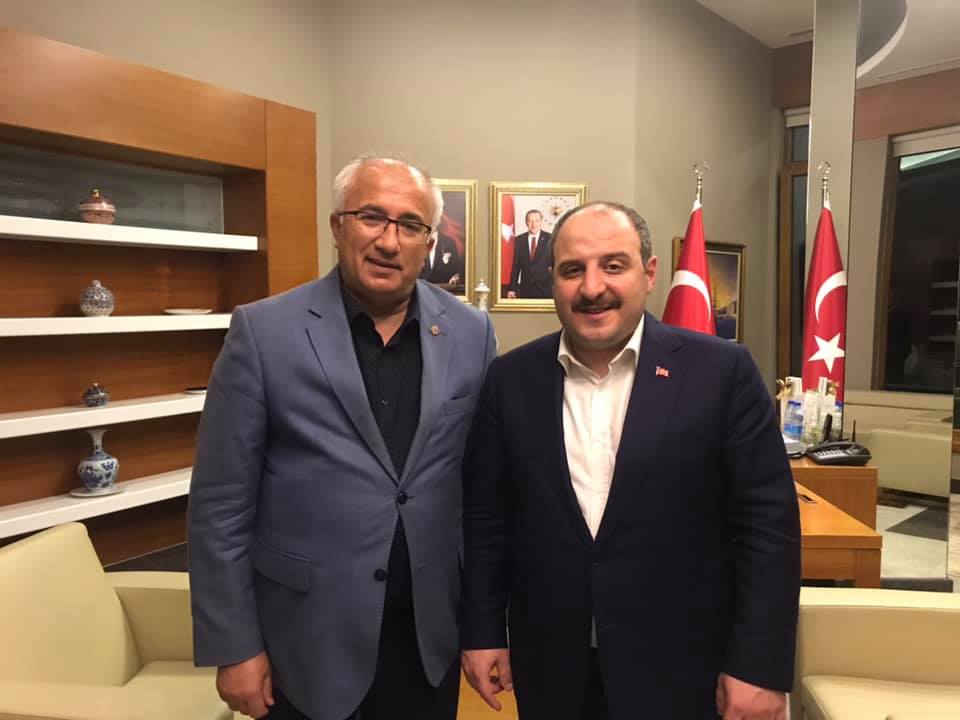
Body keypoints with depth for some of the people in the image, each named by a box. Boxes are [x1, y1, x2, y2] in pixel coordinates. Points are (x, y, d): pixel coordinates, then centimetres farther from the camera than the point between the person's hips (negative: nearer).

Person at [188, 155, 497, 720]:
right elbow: (221, 505, -8)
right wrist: (234, 647, -6)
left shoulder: (472, 333, -3)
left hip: (431, 634, 2)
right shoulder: (263, 331, -11)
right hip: (308, 640, -2)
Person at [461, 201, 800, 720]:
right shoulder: (511, 379, -3)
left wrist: (760, 664, -9)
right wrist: (482, 631, 3)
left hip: (680, 670, -2)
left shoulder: (722, 371, -10)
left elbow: (767, 522, -8)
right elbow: (484, 517, 2)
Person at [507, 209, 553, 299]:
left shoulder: (550, 239, -1)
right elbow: (516, 265, 7)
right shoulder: (519, 240, 5)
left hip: (545, 289, -2)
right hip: (525, 289, 2)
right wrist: (512, 288, 4)